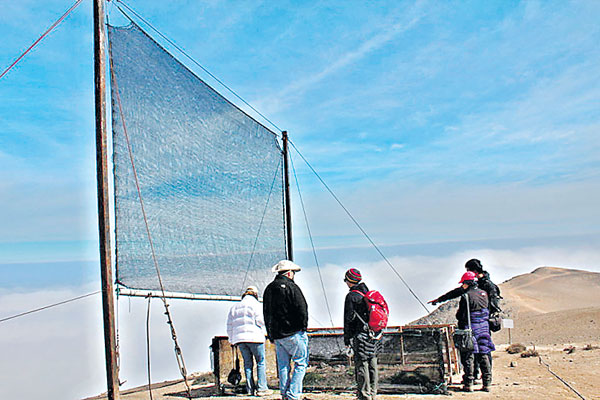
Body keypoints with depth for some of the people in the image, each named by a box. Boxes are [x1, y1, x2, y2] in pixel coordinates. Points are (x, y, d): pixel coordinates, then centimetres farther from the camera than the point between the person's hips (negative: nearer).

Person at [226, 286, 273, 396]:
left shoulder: (234, 307, 18)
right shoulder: (255, 304, 1)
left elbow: (229, 326, 17)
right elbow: (260, 321, -8)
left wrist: (232, 340, 23)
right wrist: (263, 332, 10)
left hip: (239, 338, 5)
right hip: (254, 337, -5)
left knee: (247, 363, 9)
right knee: (261, 362, 0)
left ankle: (250, 389, 7)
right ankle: (261, 388, -4)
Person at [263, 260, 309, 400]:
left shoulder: (269, 289, 13)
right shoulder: (291, 287, -10)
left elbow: (266, 313, 17)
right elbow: (302, 309, -15)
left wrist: (271, 334, 20)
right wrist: (303, 327, -2)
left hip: (276, 334, 7)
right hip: (293, 333, -7)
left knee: (283, 366, 12)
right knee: (301, 363, 1)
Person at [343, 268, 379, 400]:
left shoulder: (351, 296, -10)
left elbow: (348, 318, -10)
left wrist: (347, 339, -5)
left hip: (360, 335, -7)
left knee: (361, 364, -2)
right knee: (372, 363, 13)